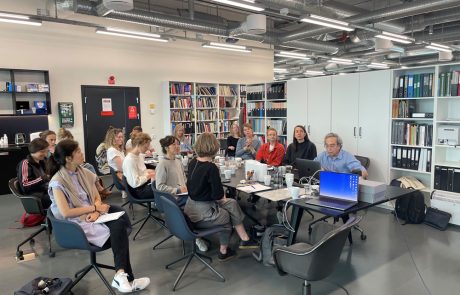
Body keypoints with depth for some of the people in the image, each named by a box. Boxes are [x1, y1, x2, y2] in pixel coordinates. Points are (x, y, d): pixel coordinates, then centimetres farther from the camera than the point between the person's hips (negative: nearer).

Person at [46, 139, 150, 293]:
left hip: (91, 215, 6)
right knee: (119, 229, -24)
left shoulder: (84, 172, 8)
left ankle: (121, 274, -22)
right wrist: (95, 208, -16)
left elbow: (97, 197, 10)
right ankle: (125, 277, -15)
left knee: (120, 224, -24)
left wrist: (96, 211, -11)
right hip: (77, 223, -6)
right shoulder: (58, 182, -12)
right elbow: (66, 213, -19)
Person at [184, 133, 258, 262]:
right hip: (202, 214, -7)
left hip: (191, 208, 7)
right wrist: (222, 198, 2)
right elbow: (218, 194, -20)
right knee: (227, 215, 23)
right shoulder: (211, 168, -24)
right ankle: (223, 250, 39)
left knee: (232, 203, 17)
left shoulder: (192, 163, 0)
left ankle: (244, 239, 23)